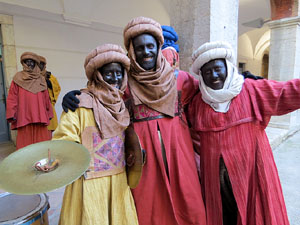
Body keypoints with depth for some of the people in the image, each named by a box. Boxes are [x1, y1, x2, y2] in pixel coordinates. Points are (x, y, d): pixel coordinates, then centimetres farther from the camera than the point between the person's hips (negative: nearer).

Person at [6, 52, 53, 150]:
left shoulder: (41, 80, 14)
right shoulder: (18, 78, 7)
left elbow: (46, 98, 13)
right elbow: (12, 98, 2)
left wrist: (49, 114, 12)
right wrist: (12, 114, -5)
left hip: (40, 117, 2)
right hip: (23, 117, -2)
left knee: (41, 144, 2)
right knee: (25, 142, 0)